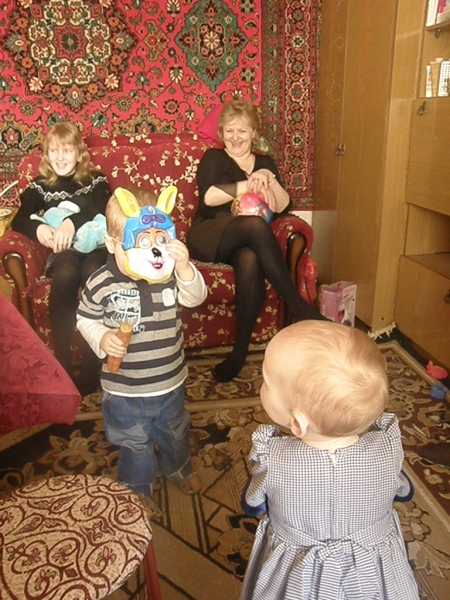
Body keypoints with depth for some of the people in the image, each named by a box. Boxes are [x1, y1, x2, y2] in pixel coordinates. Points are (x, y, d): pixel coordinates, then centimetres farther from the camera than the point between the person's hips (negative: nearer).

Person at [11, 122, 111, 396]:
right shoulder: (40, 185, 18)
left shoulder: (95, 179, 15)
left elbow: (104, 209, -5)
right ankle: (62, 363, -29)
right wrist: (38, 228, -16)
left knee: (93, 272, -36)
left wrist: (73, 222, -22)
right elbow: (19, 221, 7)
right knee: (65, 274, -35)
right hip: (63, 250, 1)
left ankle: (91, 367, -31)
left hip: (94, 244, -1)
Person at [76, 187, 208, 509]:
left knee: (175, 431, 29)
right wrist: (102, 339, -24)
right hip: (125, 388, -2)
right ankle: (138, 488, 48)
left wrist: (185, 268, -33)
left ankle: (178, 467, 59)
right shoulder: (101, 284, -18)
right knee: (135, 443, 21)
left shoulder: (169, 274, -13)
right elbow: (86, 318, -5)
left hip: (171, 380, 3)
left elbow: (196, 297, -17)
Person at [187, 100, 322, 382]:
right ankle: (298, 305, -33)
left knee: (250, 261, -37)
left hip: (247, 241, 3)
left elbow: (283, 207, 7)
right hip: (208, 237, -2)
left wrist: (269, 179, -8)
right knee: (256, 224, -36)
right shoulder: (213, 158, 10)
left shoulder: (265, 163, 20)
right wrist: (250, 184, -13)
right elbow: (209, 196, -11)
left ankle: (241, 350, -31)